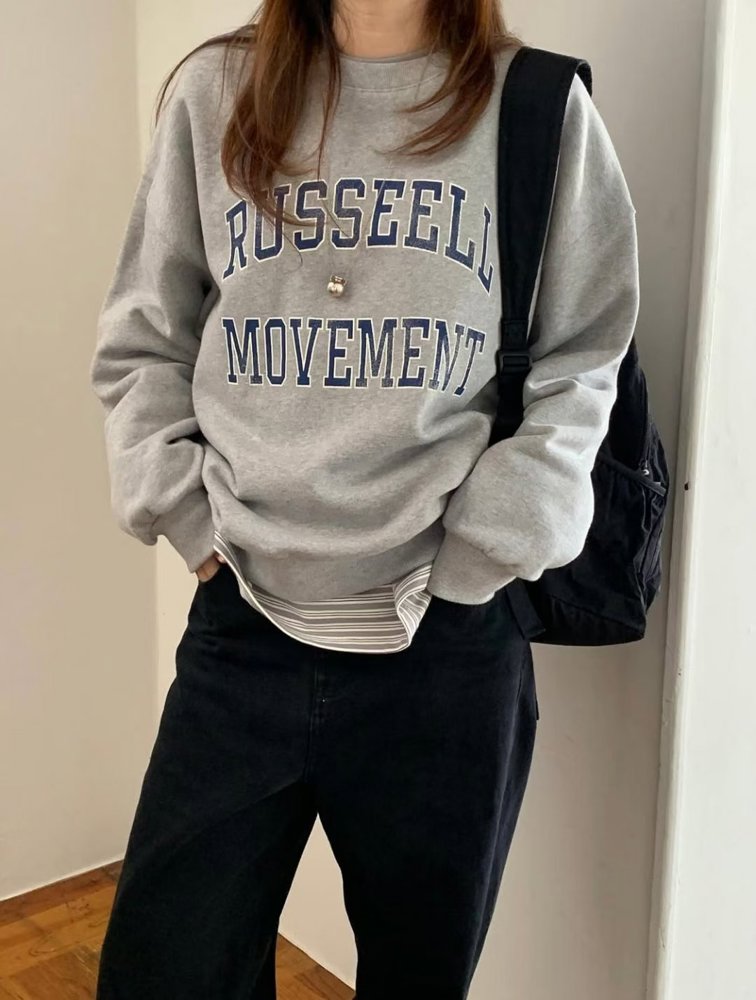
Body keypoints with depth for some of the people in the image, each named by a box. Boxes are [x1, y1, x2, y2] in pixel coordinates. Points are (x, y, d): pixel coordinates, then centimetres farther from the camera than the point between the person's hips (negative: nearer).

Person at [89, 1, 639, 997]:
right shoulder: (216, 91, 7)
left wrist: (466, 571, -5)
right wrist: (196, 526, 0)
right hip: (240, 630, 2)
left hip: (448, 649, -1)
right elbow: (140, 346, 10)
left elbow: (574, 374, 2)